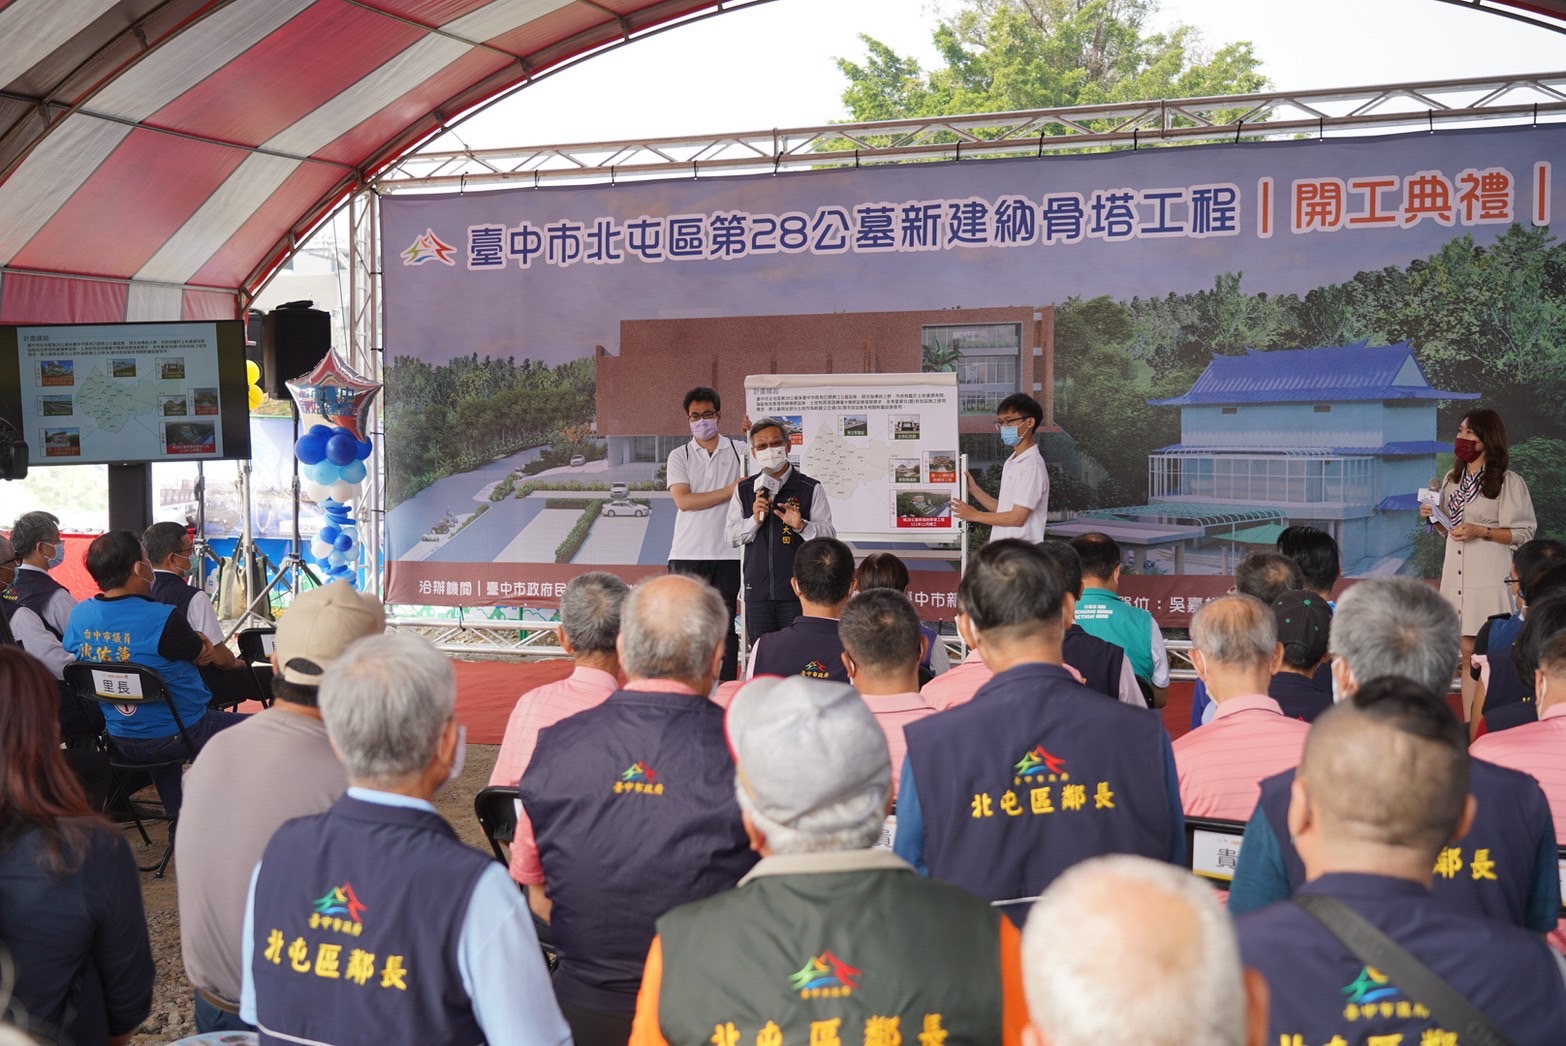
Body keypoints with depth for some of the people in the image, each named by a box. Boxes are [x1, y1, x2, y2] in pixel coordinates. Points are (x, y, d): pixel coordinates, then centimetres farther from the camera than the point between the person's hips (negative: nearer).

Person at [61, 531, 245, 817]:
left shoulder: (78, 615, -6)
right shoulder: (163, 619, -26)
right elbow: (203, 656, -11)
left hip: (119, 738, 7)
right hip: (182, 735, -7)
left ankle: (178, 818, 42)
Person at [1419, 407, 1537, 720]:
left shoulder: (1509, 482, -7)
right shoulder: (1452, 478, 13)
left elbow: (1523, 533, -7)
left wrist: (1481, 532, -17)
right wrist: (1434, 519, 1)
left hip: (1490, 579, -6)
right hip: (1456, 575, 6)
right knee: (1467, 653, 7)